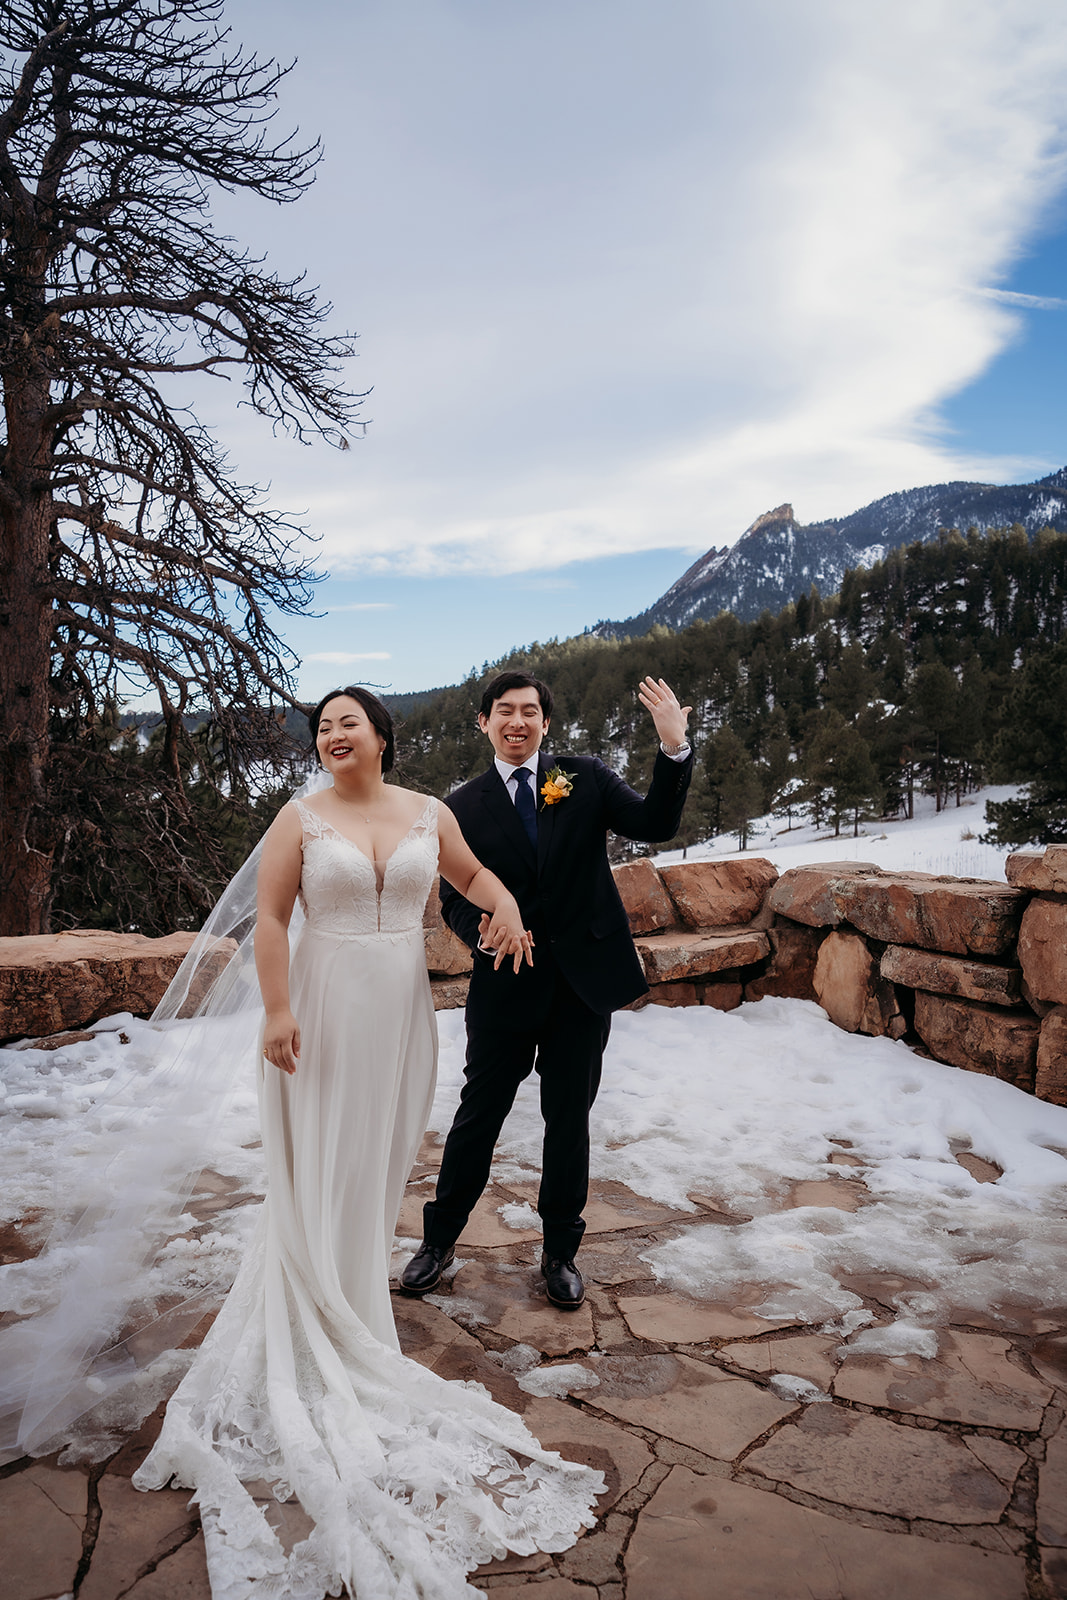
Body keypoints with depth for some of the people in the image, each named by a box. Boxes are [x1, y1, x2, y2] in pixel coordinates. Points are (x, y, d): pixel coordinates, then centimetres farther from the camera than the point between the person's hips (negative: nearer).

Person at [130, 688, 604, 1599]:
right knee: (322, 1164, 4)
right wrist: (278, 1010, -15)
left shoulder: (428, 814, 4)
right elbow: (271, 918, -7)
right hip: (327, 1006, -3)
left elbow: (472, 874, 16)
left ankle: (361, 1281, 32)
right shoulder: (301, 820, -4)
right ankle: (328, 1327, 19)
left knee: (382, 1155, 12)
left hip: (402, 1009, 3)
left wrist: (506, 905, -6)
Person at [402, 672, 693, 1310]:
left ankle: (561, 1252, 30)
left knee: (570, 1117, 12)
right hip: (507, 981, 0)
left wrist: (675, 748, -23)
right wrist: (481, 929, -18)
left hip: (584, 977, 0)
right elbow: (454, 898, 4)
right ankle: (440, 1240, 30)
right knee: (478, 1114, 9)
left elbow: (656, 825, -9)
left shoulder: (586, 778, 1)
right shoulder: (464, 807, 2)